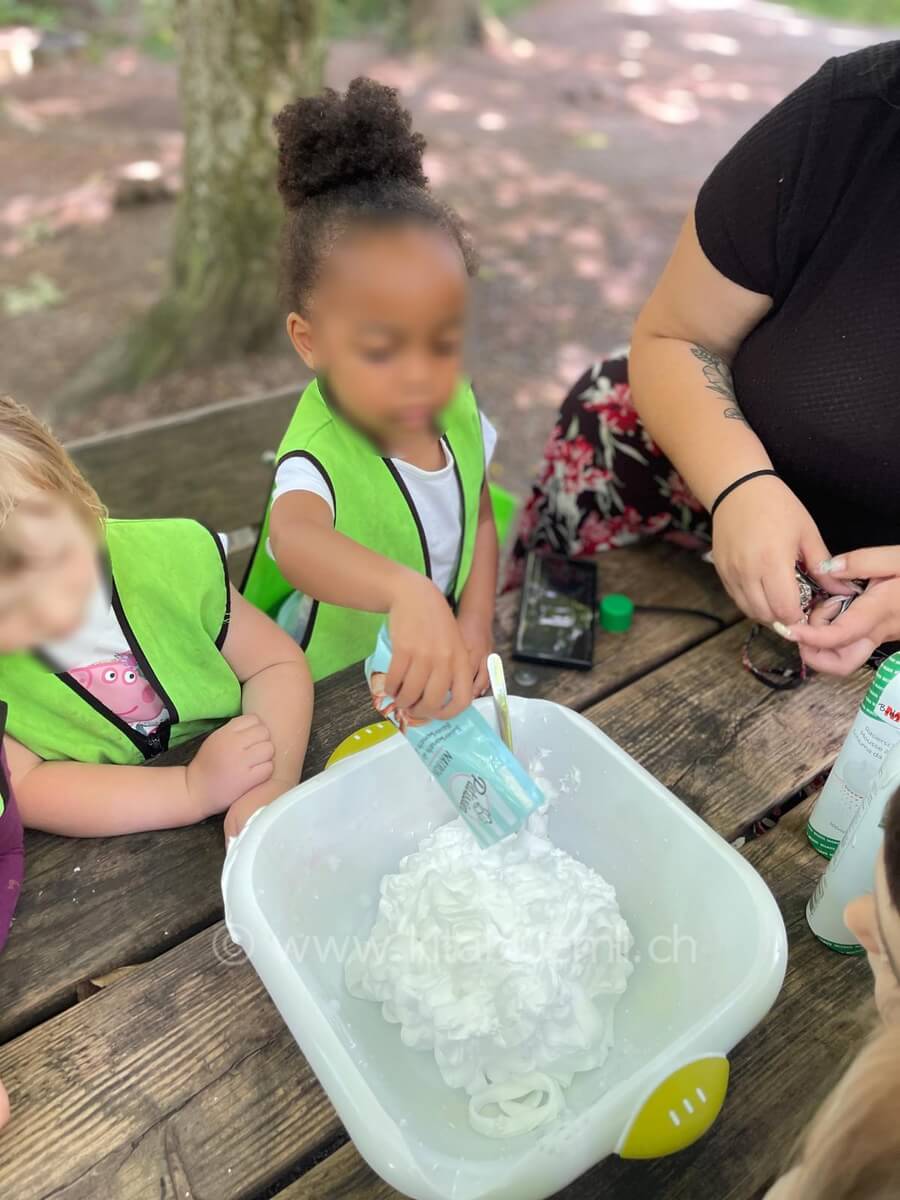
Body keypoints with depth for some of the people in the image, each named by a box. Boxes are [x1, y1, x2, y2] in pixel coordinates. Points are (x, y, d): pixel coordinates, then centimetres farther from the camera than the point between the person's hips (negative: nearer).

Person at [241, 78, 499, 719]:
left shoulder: (459, 410, -7)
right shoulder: (320, 454, -27)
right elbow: (295, 538, -49)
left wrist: (474, 631, -8)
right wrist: (407, 592, -68)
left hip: (437, 672, 5)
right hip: (326, 696, -4)